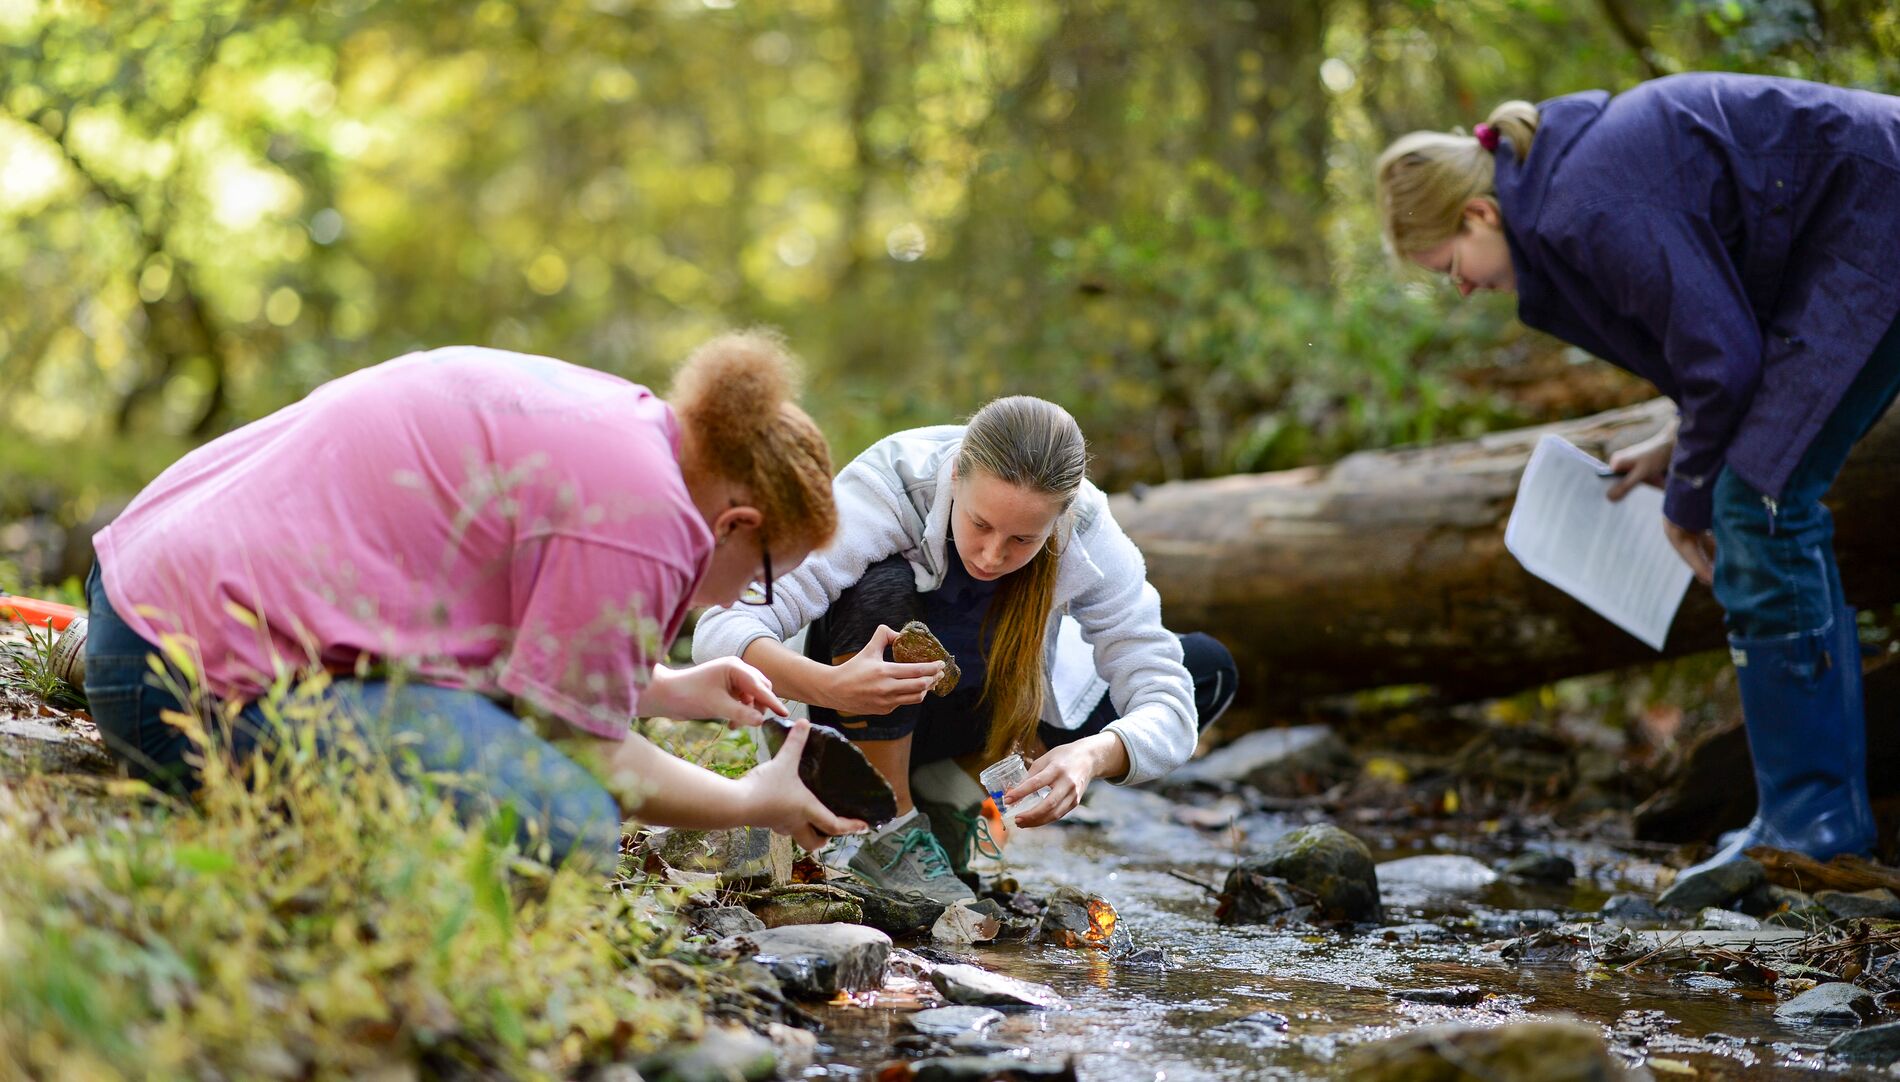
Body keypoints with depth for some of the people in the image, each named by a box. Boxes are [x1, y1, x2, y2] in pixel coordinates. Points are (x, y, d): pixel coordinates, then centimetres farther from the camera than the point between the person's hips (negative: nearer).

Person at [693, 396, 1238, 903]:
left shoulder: (1087, 535, -24)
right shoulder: (886, 489, -32)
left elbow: (1168, 707, -27)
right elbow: (721, 631, -39)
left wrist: (1092, 754, -49)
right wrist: (830, 686, -58)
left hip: (991, 708, 4)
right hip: (865, 711, -3)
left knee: (1206, 670, -15)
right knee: (881, 589, -37)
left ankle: (951, 787, -3)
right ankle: (892, 835, -17)